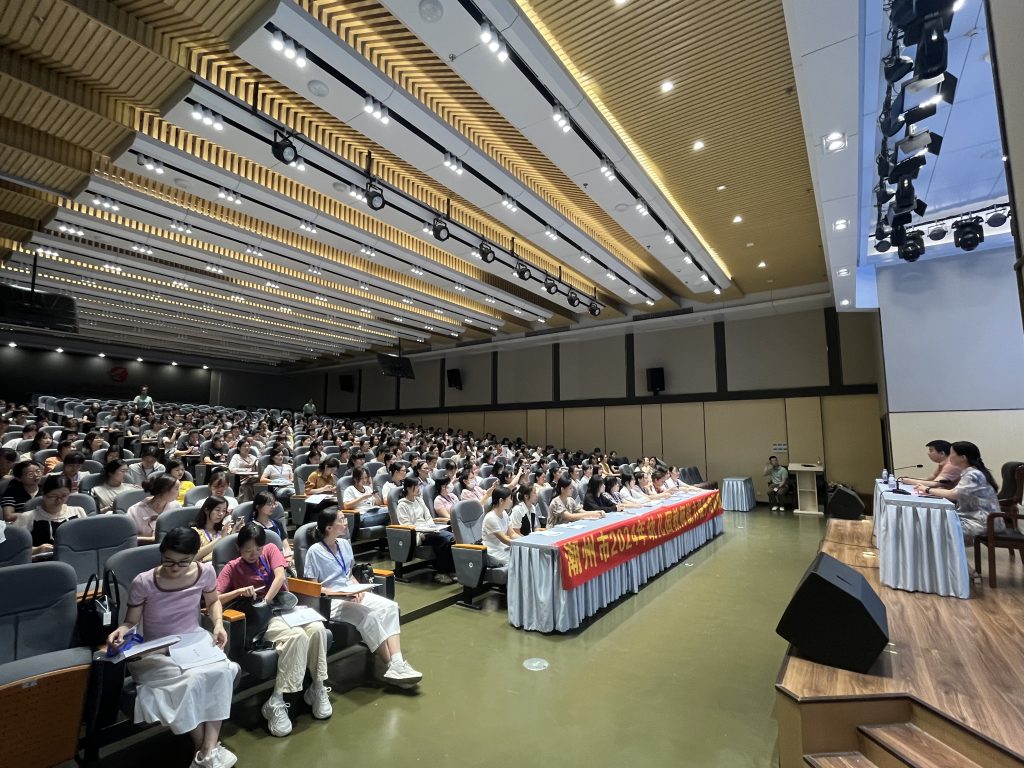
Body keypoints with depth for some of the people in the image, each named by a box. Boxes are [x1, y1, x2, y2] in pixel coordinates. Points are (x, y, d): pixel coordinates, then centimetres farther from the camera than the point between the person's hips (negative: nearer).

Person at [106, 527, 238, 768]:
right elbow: (131, 622, -4)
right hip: (156, 653, -2)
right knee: (192, 680, -30)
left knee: (221, 671, -29)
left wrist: (218, 624, -6)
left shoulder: (205, 572, -9)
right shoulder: (143, 583, -17)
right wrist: (121, 631, -27)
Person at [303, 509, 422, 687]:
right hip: (330, 601, -6)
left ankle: (397, 662, -29)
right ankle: (390, 666, -20)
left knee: (390, 606, -21)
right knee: (369, 616, -32)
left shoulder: (344, 544, 11)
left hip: (351, 594, 6)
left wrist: (357, 588, -2)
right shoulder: (315, 551, -9)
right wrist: (341, 593, -18)